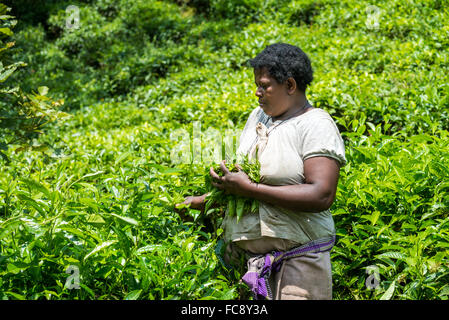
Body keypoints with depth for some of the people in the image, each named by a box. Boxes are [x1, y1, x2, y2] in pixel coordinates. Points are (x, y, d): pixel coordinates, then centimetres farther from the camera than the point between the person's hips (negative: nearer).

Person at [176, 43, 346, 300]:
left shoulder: (315, 125, -9)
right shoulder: (258, 117, 15)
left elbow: (322, 196, -21)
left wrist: (250, 189, -20)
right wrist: (203, 201, 12)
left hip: (296, 258, -6)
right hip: (248, 257, 6)